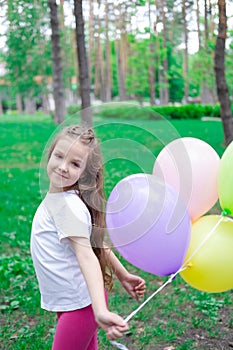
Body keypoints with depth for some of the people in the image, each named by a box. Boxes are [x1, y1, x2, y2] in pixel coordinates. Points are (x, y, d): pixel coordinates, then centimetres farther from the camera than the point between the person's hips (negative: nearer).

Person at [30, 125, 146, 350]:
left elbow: (87, 256, -30)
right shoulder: (54, 198, 6)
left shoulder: (68, 205, -21)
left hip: (80, 304, -8)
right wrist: (122, 275, 16)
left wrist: (100, 311, -39)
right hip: (68, 301, 8)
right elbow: (96, 240, 10)